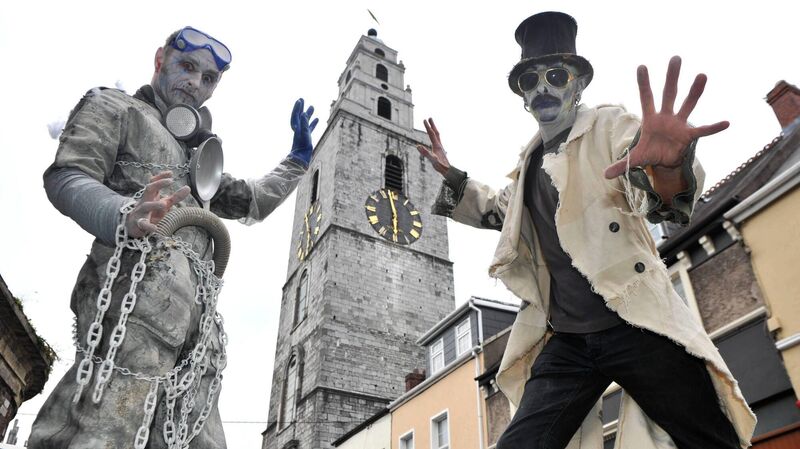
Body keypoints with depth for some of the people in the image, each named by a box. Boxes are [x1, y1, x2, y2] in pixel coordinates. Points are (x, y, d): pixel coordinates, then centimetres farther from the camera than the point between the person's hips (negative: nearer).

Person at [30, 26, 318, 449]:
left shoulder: (192, 153, 37)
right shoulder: (113, 106, 15)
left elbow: (250, 202, 43)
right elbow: (65, 177, -2)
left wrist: (298, 160, 41)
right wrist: (124, 217, -24)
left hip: (196, 303, 8)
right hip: (143, 277, -8)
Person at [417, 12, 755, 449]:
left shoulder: (607, 125, 1)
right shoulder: (530, 161, 18)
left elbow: (648, 196, -19)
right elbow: (496, 210, 35)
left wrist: (665, 168, -44)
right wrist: (452, 177, 20)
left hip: (636, 325, -4)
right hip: (566, 341, 5)